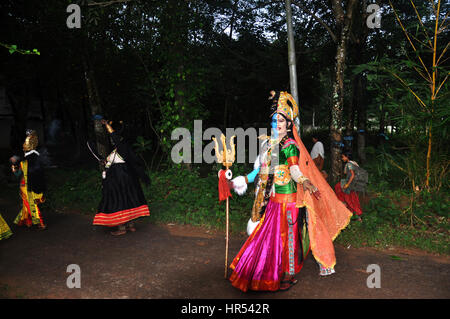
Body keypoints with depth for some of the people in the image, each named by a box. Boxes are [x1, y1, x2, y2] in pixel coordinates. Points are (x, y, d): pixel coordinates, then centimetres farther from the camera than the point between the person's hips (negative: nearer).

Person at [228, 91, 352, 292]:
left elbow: (295, 171, -19)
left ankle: (289, 274, 14)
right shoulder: (268, 144, 13)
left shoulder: (290, 146, -9)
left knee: (287, 234, 0)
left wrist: (305, 183, -38)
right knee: (268, 233, 12)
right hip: (272, 198, 7)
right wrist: (243, 180, 25)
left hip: (287, 197, -7)